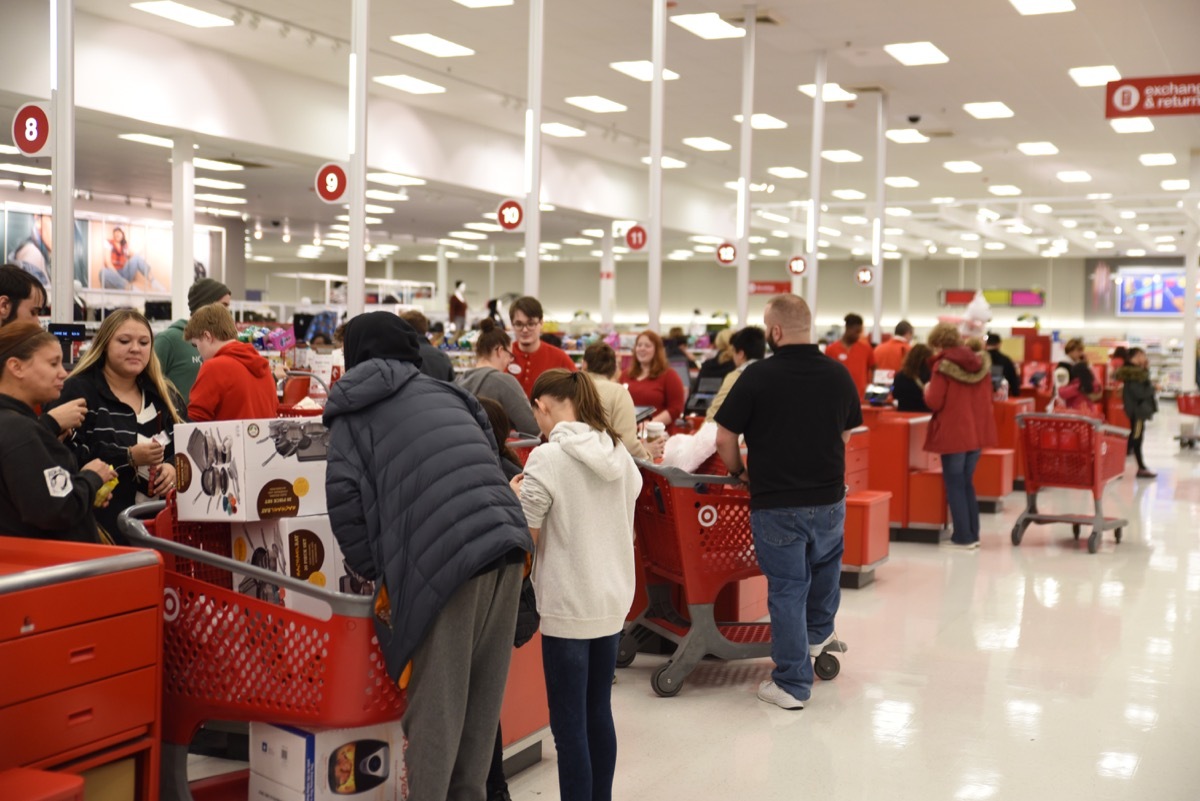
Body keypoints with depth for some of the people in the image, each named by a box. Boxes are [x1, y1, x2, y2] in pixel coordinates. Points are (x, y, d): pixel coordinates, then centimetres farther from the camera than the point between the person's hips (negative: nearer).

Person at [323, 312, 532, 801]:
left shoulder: (352, 414, 10)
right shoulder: (443, 390, 23)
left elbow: (344, 494, -4)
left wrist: (376, 573, 6)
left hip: (443, 564, -5)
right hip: (506, 544, 5)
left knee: (436, 706, 3)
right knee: (482, 701, 15)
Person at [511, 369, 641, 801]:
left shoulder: (547, 458, -15)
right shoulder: (619, 453, 4)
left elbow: (525, 538, -12)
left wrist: (515, 496, 6)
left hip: (568, 605, -7)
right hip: (613, 600, 7)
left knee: (569, 724, 1)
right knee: (598, 713, 17)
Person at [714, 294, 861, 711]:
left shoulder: (758, 376, -13)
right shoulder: (838, 375, -1)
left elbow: (725, 437, -8)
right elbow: (845, 434, 11)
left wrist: (738, 473, 10)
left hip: (775, 502, -3)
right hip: (829, 499, 4)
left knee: (786, 588, 6)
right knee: (825, 563, 31)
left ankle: (792, 683, 13)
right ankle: (819, 632, 46)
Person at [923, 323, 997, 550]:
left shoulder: (942, 365, -12)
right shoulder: (981, 362, 7)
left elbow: (934, 403, -13)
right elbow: (987, 396, 16)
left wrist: (927, 390, 6)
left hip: (953, 433, -6)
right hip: (978, 430, 6)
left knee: (954, 485, 3)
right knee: (967, 483, 17)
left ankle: (963, 537, 3)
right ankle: (972, 534, 19)